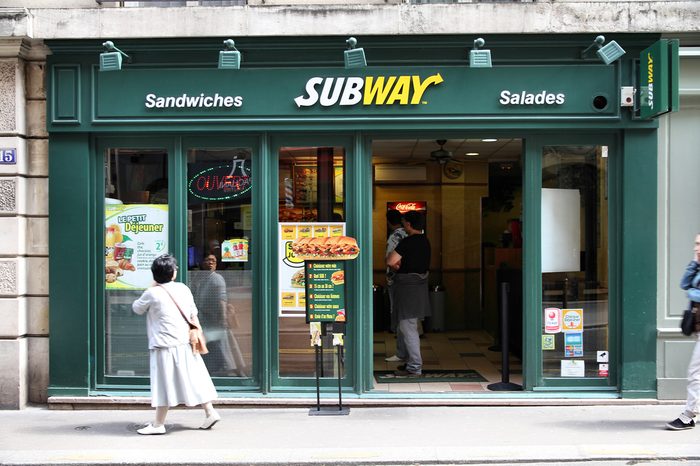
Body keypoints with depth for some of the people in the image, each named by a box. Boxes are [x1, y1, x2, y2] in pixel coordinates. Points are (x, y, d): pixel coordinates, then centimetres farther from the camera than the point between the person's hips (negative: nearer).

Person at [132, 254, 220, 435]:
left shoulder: (152, 293, -8)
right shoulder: (183, 288, 6)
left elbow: (137, 308, 9)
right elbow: (193, 314, 10)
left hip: (165, 345, -5)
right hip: (185, 343, 6)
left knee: (164, 384, -1)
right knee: (194, 379, 13)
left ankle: (158, 424, 6)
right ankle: (210, 412, 17)